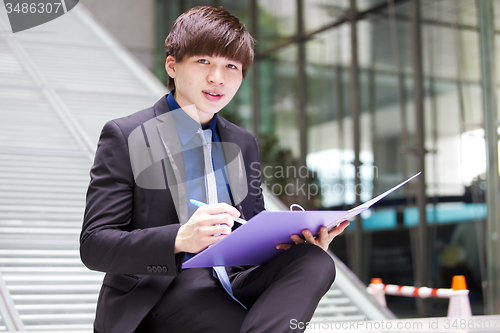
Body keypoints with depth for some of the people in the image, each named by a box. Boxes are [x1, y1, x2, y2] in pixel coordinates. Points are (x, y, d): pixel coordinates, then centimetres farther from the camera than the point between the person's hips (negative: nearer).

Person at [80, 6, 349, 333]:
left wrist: (288, 240, -4)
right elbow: (94, 245, -7)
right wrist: (179, 239, -26)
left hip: (229, 285, 7)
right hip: (155, 295, -7)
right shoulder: (125, 136, 0)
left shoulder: (244, 144, 20)